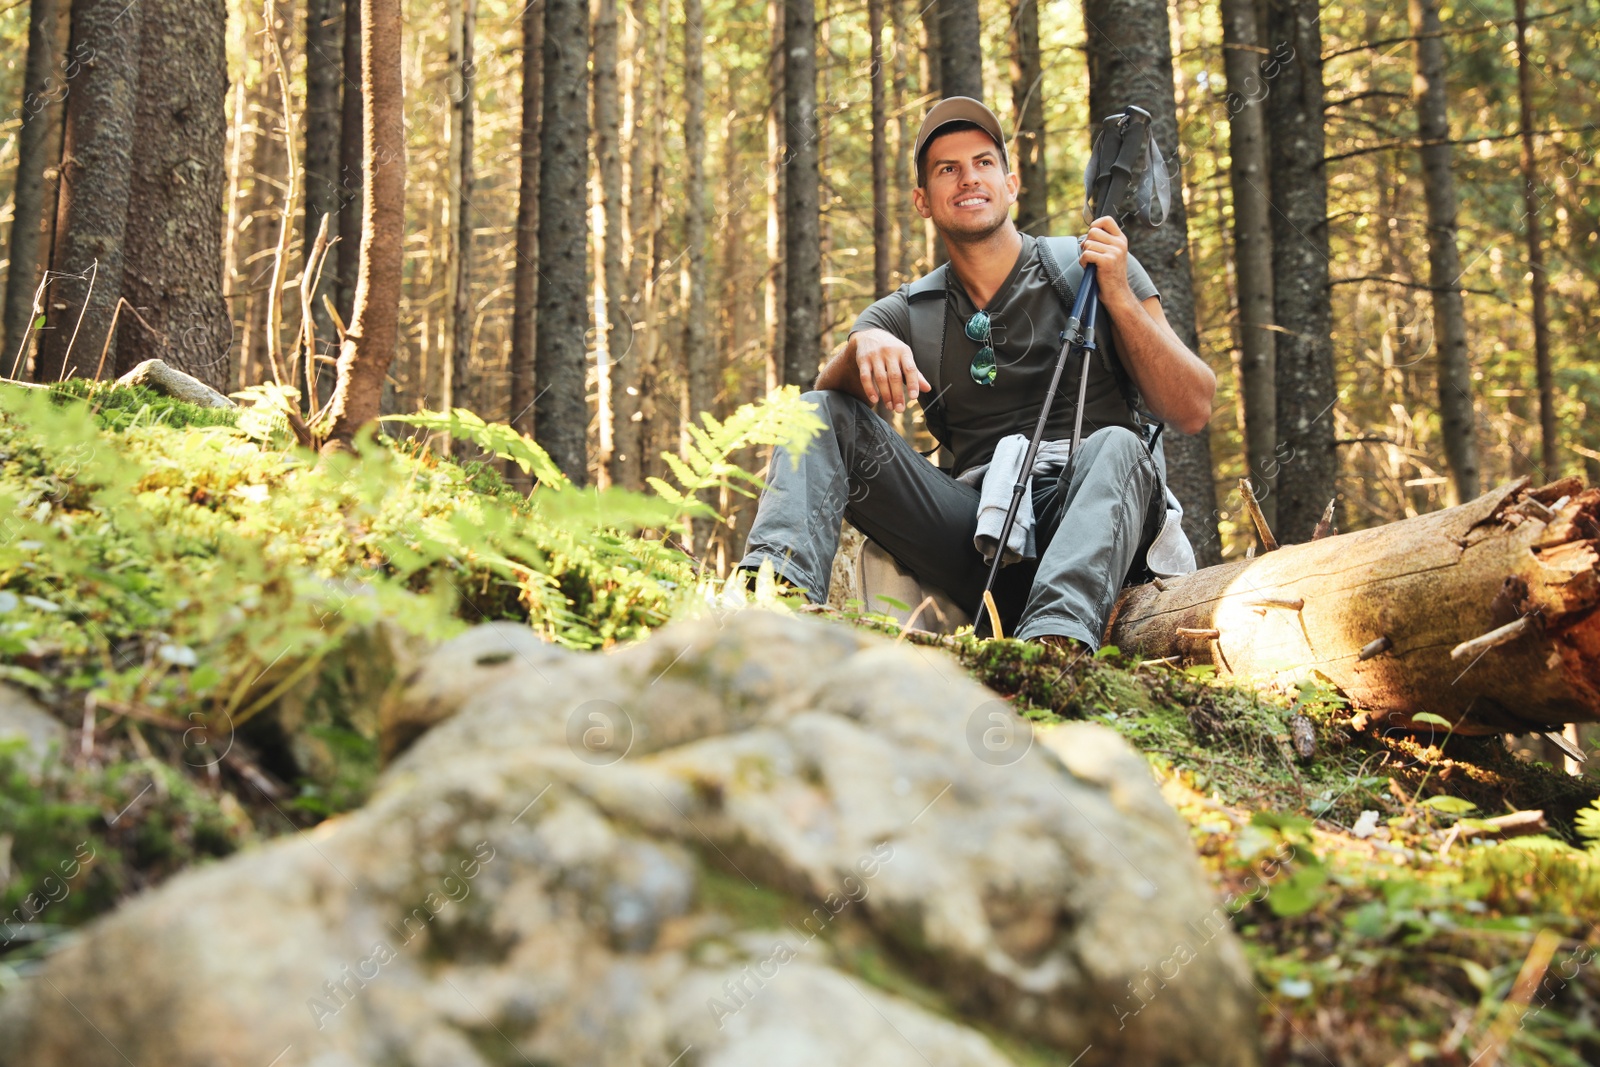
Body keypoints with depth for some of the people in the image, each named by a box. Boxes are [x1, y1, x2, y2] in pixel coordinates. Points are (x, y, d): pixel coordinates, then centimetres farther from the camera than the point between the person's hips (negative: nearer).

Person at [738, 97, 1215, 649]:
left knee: (1115, 445, -34)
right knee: (820, 416, -9)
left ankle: (1055, 639, -57)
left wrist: (1119, 296, -8)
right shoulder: (906, 316, 18)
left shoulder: (1087, 269, 11)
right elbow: (824, 391, -2)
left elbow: (1192, 411, 3)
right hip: (977, 531, 2)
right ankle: (778, 585, -36)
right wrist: (860, 347, -24)